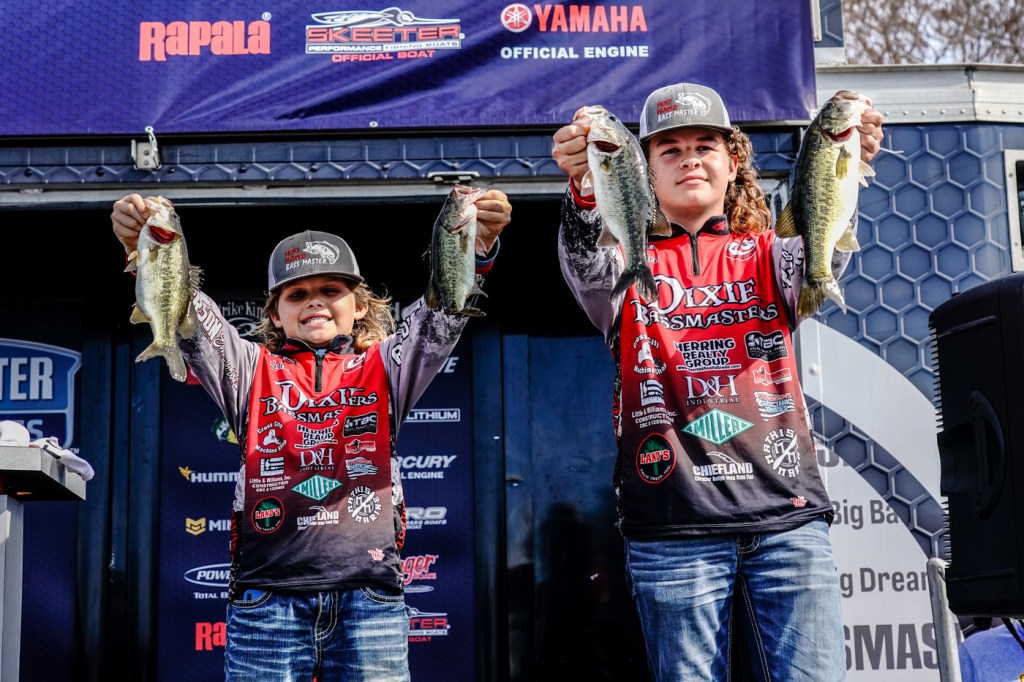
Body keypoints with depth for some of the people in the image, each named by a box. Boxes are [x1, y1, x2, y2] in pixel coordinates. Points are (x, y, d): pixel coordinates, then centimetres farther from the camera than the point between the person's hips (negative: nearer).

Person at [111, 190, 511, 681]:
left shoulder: (383, 370, 14)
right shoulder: (252, 371, 14)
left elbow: (440, 313, -1)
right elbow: (185, 316, 0)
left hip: (369, 596, 0)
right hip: (268, 597, 0)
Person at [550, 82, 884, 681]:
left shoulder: (766, 257, 14)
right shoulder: (631, 266, 10)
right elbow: (585, 264, -14)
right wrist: (585, 189, -36)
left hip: (787, 516, 1)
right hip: (674, 526, -1)